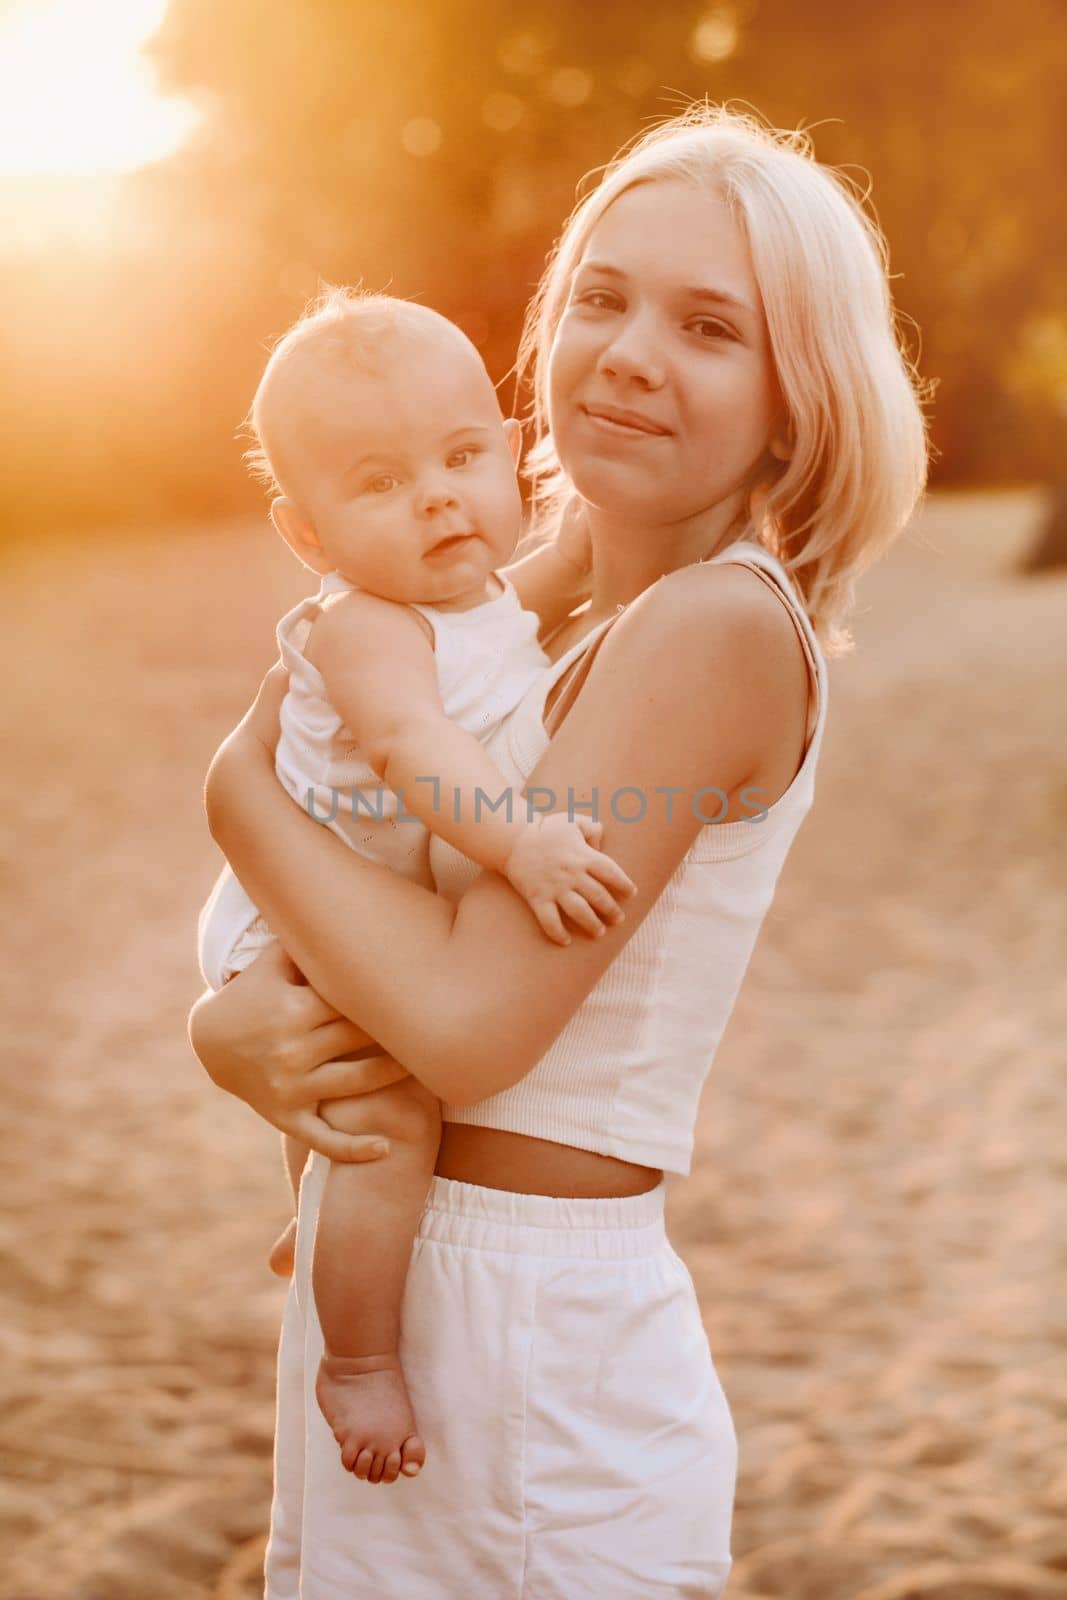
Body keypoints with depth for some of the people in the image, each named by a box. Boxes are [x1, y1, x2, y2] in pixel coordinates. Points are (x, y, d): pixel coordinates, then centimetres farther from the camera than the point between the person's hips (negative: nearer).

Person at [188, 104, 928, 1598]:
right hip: (383, 1307, 8)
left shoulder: (722, 625, -17)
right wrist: (239, 1032, -13)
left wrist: (243, 786, -9)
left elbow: (472, 1022, -23)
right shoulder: (554, 642, 9)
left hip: (537, 1366, -8)